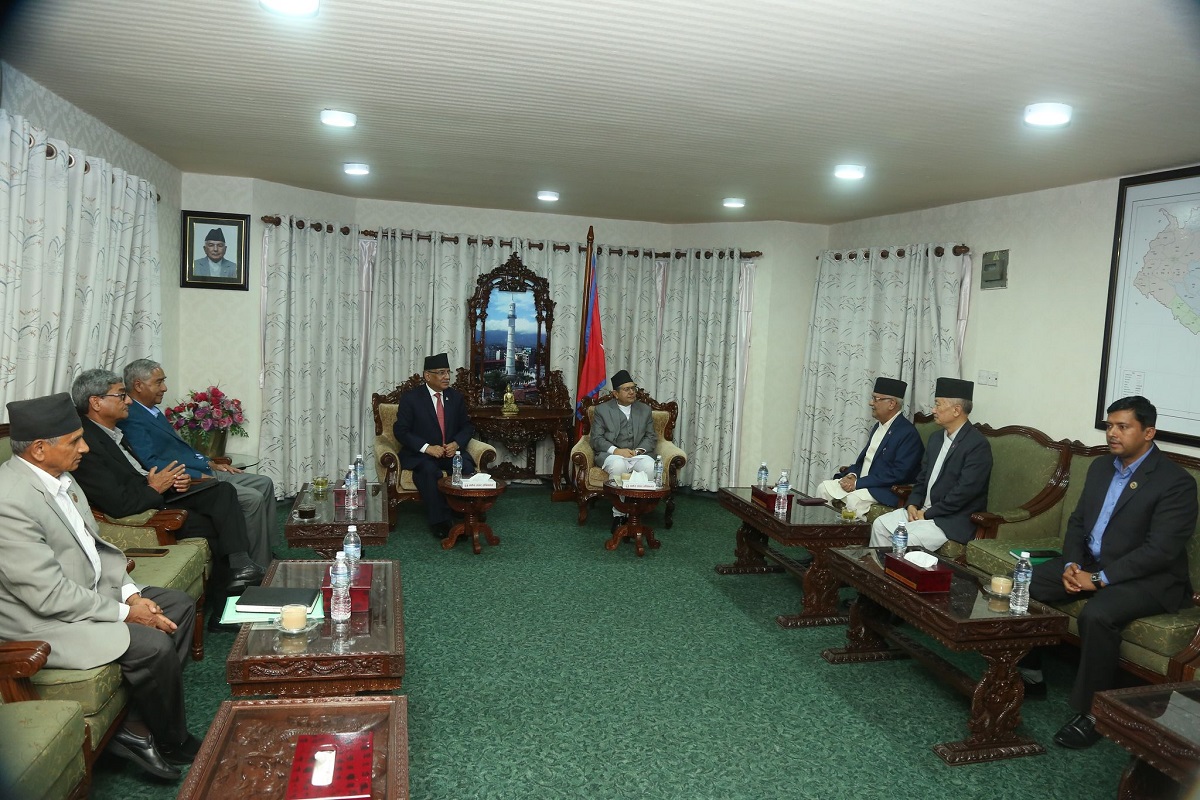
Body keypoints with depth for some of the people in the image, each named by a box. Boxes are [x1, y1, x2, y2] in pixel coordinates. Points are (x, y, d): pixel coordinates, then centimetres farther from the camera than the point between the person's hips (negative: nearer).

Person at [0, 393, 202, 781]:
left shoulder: (59, 476, 1)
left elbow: (93, 542, 11)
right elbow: (50, 596, -28)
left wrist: (129, 591, -2)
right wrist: (124, 613, -18)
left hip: (89, 591, 10)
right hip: (44, 619, -10)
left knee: (179, 605, 8)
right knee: (154, 645, -21)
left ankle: (138, 725, 8)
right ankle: (172, 744, 5)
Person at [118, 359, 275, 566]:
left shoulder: (152, 411, 17)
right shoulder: (131, 418, -14)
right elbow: (151, 464, -21)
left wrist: (210, 463, 12)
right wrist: (199, 477, -20)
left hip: (203, 472, 10)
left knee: (265, 484, 7)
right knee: (253, 499, -21)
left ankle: (266, 548, 10)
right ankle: (259, 565, -9)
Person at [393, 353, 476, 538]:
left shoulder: (456, 397, 10)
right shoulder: (410, 398, -2)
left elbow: (467, 426, 14)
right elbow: (400, 430, -7)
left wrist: (456, 443, -9)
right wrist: (427, 447, -20)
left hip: (451, 451, 3)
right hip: (420, 454, -3)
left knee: (467, 467, -28)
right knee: (430, 470, -36)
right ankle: (440, 523, -28)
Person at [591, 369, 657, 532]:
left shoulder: (645, 410, 16)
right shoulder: (602, 409, 7)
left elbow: (651, 437, 11)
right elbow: (596, 439, 0)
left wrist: (639, 450, -10)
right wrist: (616, 450, -17)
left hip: (638, 454, 2)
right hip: (611, 454, -2)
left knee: (651, 466, -32)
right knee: (618, 465, -38)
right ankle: (618, 515, -27)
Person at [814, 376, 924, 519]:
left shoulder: (908, 432, -14)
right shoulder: (879, 426, 14)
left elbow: (899, 473, -21)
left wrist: (858, 483, -20)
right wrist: (853, 474, -2)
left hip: (886, 491, -8)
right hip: (861, 482, 9)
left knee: (854, 499, -32)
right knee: (823, 488, -4)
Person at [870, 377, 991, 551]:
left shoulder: (978, 444, -15)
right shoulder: (936, 437, 12)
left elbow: (965, 491, -21)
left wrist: (927, 514, -16)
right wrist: (913, 505, -1)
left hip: (954, 521, -8)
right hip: (923, 510, 8)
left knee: (907, 539, -26)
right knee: (880, 525, -6)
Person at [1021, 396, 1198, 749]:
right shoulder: (1101, 467, 9)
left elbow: (1160, 550, -22)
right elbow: (1077, 521, 12)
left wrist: (1099, 578, -24)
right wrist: (1071, 564, -6)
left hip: (1148, 578, -8)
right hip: (1090, 562, 8)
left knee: (1097, 614, -35)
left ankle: (1091, 714, -18)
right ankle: (1029, 674, 8)